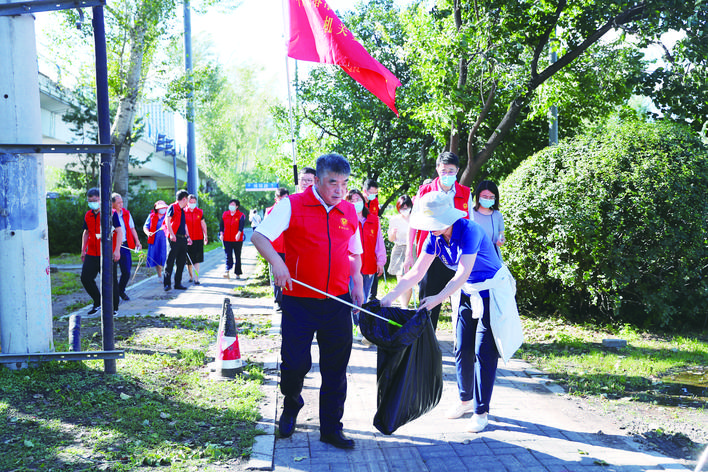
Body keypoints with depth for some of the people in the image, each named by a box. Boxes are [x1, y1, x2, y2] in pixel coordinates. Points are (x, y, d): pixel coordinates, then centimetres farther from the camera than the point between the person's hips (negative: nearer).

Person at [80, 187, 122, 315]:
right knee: (85, 278, 0)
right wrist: (83, 250, 15)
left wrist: (117, 250, -14)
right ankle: (98, 302, 19)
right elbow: (86, 233, 22)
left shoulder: (111, 213, -5)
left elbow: (119, 232, -7)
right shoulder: (88, 215, 12)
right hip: (92, 254, 6)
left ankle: (113, 308, 12)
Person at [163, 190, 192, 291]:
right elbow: (167, 220, -14)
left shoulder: (183, 210, 21)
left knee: (181, 262, 8)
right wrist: (171, 234, -22)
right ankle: (167, 283, -9)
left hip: (183, 238, 8)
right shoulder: (173, 207, -3)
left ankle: (178, 283, 14)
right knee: (170, 260, -9)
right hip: (174, 238, -8)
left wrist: (188, 236, 22)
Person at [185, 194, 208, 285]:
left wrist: (205, 236, 11)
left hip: (198, 238, 1)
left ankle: (196, 278, -7)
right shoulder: (184, 212, 0)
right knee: (188, 260, 8)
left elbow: (203, 224, 13)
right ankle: (191, 276, 27)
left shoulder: (200, 212, 6)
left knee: (196, 260, -6)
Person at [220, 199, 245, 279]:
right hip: (227, 240, 2)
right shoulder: (225, 214, 8)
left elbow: (241, 225, -19)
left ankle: (238, 273, 17)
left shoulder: (241, 215, -4)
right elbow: (221, 224, 11)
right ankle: (227, 271, -14)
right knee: (228, 256, -7)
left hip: (237, 240, -2)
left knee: (237, 257, 8)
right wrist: (221, 233, -3)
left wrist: (239, 233, -35)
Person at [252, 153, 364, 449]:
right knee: (295, 363, 1)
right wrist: (276, 262, -26)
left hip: (337, 303, 4)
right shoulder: (292, 205, -5)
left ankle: (331, 429, 23)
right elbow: (259, 236, -10)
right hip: (299, 301, -3)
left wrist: (357, 283, 8)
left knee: (335, 370, 8)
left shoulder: (350, 212, 9)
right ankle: (291, 405, 34)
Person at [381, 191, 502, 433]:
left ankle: (481, 412, 4)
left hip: (491, 294, -7)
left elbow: (462, 274, -33)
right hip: (467, 295, 7)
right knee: (462, 350, 10)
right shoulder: (435, 237, -6)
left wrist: (438, 298, -44)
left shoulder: (469, 231, -27)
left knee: (484, 352, -5)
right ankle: (466, 399, 28)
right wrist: (390, 296, -14)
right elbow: (416, 272, -5)